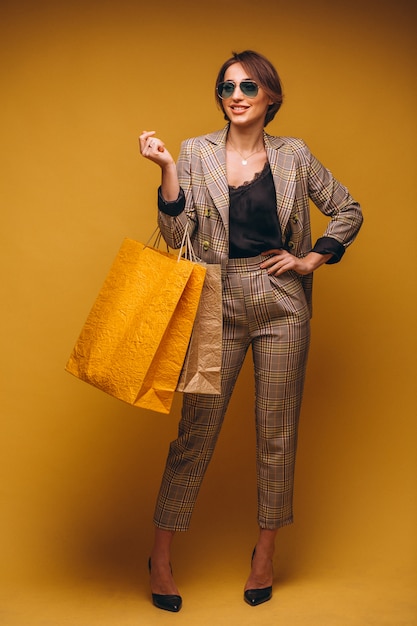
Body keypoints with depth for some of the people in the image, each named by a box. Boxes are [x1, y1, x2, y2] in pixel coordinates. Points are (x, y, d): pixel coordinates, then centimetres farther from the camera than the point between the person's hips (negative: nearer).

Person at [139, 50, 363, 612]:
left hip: (281, 305, 1)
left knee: (278, 431, 7)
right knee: (196, 428, 1)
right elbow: (175, 235, -5)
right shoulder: (196, 153, 3)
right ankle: (161, 556, 16)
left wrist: (312, 259, 3)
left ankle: (265, 554, 25)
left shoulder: (293, 155, 5)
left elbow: (348, 211, 13)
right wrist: (167, 169, -14)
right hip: (219, 304, -1)